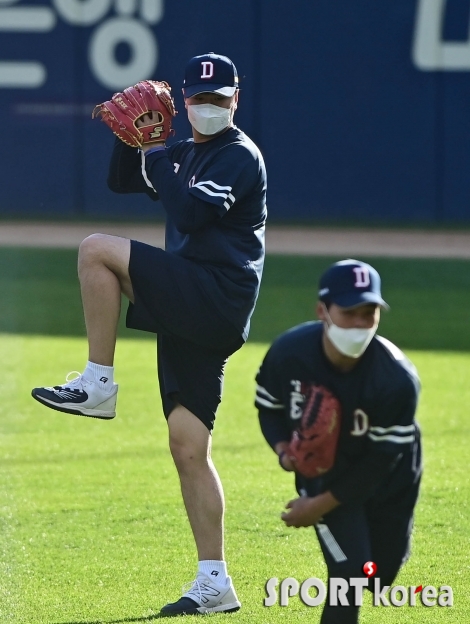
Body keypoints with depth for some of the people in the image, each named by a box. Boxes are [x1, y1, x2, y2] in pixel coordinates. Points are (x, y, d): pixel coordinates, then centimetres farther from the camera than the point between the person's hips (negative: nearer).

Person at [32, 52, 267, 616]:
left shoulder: (240, 156, -5)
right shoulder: (182, 156, 22)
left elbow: (191, 212, -19)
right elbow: (120, 180, 26)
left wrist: (154, 160, -8)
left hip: (216, 295, -9)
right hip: (193, 311, 9)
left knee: (97, 251, -17)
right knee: (187, 445, 3)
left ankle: (97, 385, -15)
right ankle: (214, 585, 3)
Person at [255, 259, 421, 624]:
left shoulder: (397, 379, -33)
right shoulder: (288, 352, -25)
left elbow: (380, 461, -25)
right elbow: (269, 406, -3)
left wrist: (321, 505, -23)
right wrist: (283, 449, -24)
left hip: (387, 481, 0)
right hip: (322, 469, 0)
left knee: (379, 576, 13)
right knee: (350, 570, -16)